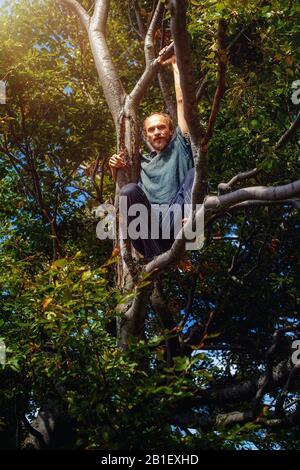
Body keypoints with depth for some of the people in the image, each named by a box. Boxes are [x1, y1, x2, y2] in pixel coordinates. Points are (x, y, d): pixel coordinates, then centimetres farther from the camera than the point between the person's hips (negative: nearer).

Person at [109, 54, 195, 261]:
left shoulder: (180, 147, 22)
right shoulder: (143, 162, 30)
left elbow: (182, 101, 18)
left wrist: (175, 64, 22)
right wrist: (115, 168, 15)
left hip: (177, 221, -1)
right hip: (151, 225, 2)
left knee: (195, 172, -20)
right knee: (129, 190, -28)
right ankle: (155, 259, -38)